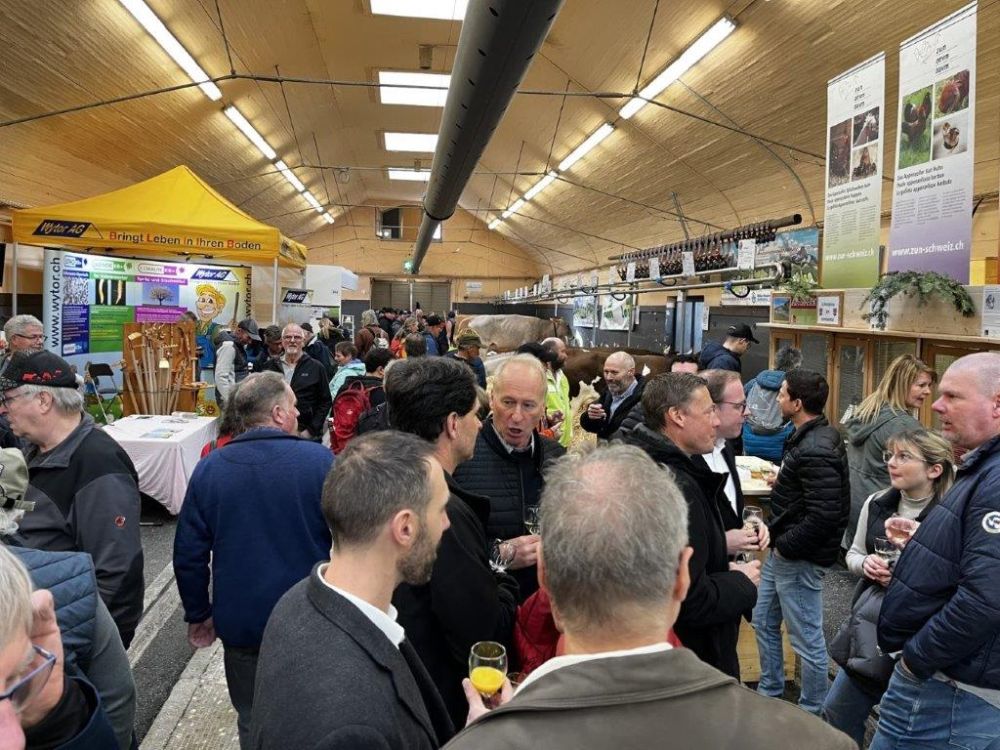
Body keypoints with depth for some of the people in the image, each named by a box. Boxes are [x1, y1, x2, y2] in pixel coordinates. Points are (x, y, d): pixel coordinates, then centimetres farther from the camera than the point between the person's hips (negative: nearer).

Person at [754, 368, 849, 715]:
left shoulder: (816, 450, -24)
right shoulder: (810, 436, 7)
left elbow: (823, 516, -28)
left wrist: (785, 545, -18)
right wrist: (783, 484, 6)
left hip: (800, 557, -11)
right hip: (782, 551, 11)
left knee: (807, 638, 6)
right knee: (764, 621, 21)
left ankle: (812, 713, 23)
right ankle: (769, 693, 38)